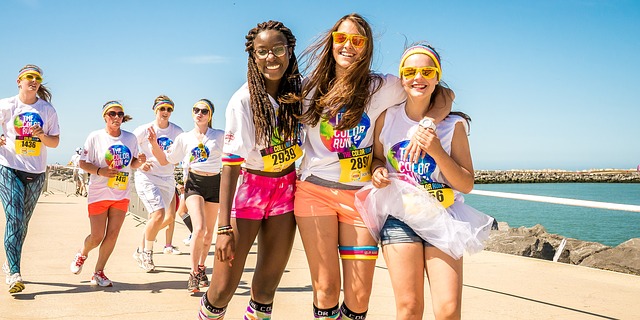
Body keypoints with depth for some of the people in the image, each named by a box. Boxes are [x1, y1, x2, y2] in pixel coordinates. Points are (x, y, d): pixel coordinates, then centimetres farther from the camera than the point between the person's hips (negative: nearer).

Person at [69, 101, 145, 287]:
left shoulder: (130, 138, 5)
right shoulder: (95, 137, -6)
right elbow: (83, 163, -4)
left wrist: (140, 161, -9)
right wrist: (100, 171, -21)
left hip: (121, 194, 3)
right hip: (99, 193, -3)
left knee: (113, 234, 0)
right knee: (97, 236, -2)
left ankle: (98, 272, 14)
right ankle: (82, 254, 33)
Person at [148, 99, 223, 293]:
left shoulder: (219, 136, 5)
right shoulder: (184, 138, 8)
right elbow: (164, 160, 10)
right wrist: (154, 144, -4)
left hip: (214, 183, 1)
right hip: (194, 183, -1)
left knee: (209, 232, 10)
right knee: (199, 228, -20)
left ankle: (202, 267, 33)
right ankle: (193, 273, -6)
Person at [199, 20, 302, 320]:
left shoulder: (299, 92, -3)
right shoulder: (243, 101, -16)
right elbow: (230, 162, -19)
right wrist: (224, 226, -23)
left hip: (286, 189, 4)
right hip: (250, 186, -4)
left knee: (267, 286, 8)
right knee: (223, 288, -4)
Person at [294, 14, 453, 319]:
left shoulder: (382, 87, 0)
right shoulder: (314, 87, 8)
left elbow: (443, 95, 2)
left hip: (359, 194, -1)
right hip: (315, 191, 1)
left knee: (359, 295, -1)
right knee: (325, 289, -1)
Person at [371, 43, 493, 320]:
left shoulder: (453, 125, -1)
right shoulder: (387, 118, 3)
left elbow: (467, 185, -1)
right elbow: (377, 157, 19)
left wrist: (437, 152, -16)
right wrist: (378, 171, -5)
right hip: (400, 217, 0)